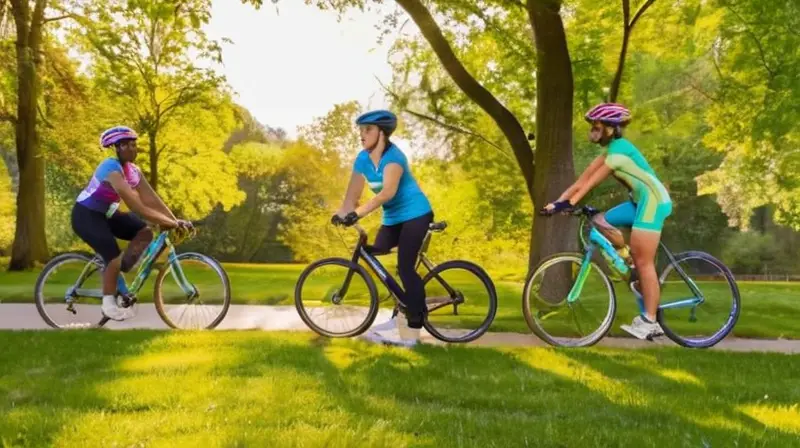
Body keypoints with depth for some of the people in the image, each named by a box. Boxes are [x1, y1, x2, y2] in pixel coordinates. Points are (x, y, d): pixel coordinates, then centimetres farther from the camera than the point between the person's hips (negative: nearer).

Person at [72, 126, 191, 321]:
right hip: (86, 215, -9)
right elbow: (135, 204, -36)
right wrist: (168, 222, -37)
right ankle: (108, 303, 1)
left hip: (106, 213, 9)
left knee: (144, 233, -7)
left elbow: (151, 198, -7)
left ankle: (113, 274, 6)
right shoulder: (111, 168, -29)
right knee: (114, 257, -18)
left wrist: (174, 220, -19)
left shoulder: (133, 170, -2)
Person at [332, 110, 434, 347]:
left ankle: (413, 330, -8)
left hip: (415, 214, -8)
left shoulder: (393, 156, -22)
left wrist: (358, 213, -45)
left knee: (405, 267, -14)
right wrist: (341, 213, -18)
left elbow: (388, 191, -37)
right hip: (392, 218, 8)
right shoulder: (363, 159, 0)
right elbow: (352, 193, -2)